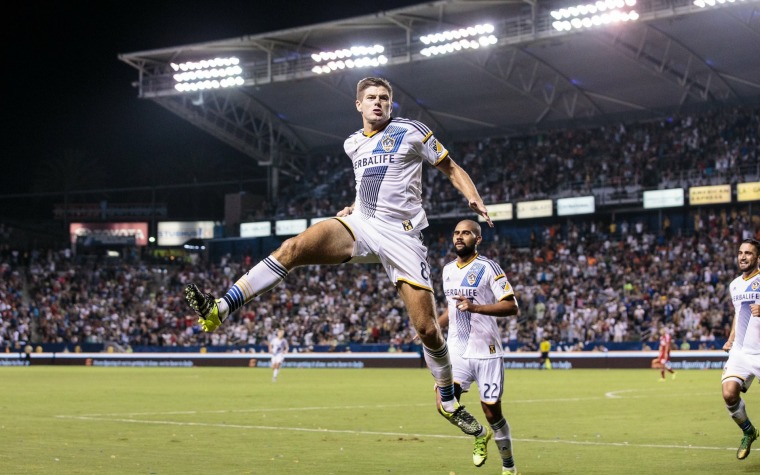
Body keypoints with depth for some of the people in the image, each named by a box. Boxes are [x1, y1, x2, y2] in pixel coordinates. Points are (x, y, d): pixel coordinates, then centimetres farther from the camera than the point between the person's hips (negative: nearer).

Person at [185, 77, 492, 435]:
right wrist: (354, 206, 15)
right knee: (293, 248, -23)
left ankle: (449, 402, 16)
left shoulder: (411, 133, -1)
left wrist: (475, 199, -11)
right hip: (360, 225, 4)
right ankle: (219, 310, -30)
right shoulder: (353, 143, 14)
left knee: (427, 328, -8)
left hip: (401, 236, -4)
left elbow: (451, 168, 6)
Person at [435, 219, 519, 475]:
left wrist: (475, 307, -26)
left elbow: (511, 306, -15)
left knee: (492, 413, 1)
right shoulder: (448, 270, 12)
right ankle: (480, 434, 15)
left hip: (486, 351, -4)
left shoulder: (488, 268, -8)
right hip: (457, 350, 4)